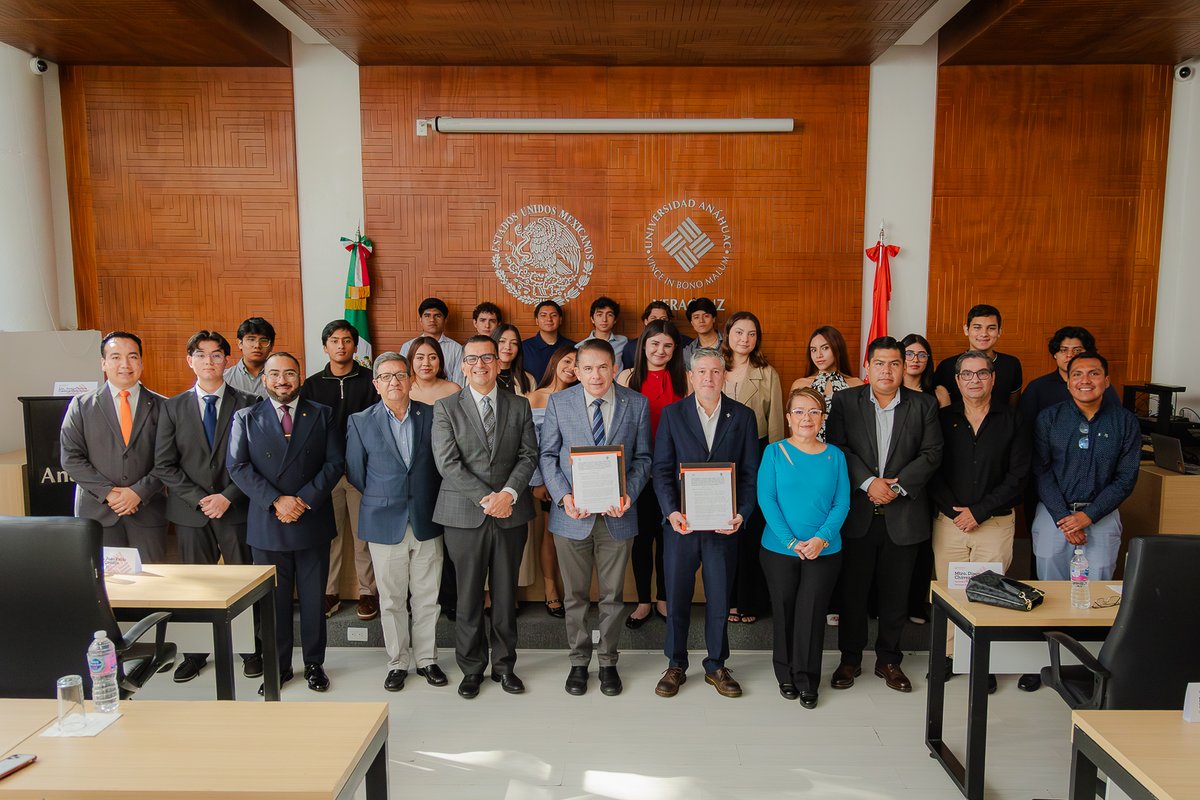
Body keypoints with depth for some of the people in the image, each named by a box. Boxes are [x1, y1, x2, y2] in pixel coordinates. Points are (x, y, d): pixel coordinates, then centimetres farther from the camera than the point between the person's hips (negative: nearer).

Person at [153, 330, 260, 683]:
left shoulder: (247, 405, 2)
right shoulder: (173, 407, 7)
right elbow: (164, 465, 3)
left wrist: (227, 496, -11)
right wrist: (199, 498, -8)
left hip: (236, 509, -1)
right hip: (191, 512, 2)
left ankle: (252, 651, 19)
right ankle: (195, 653, 23)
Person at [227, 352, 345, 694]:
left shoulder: (322, 415, 5)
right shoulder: (246, 418, 5)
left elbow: (335, 462, -2)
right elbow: (238, 466, -4)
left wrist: (304, 499, -13)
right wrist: (275, 501, -15)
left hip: (313, 522, 0)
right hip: (266, 524, 0)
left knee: (314, 598, 9)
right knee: (273, 599, 8)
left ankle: (314, 663, 24)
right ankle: (279, 666, 23)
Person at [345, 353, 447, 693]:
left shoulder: (431, 415, 0)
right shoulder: (360, 422, -1)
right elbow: (355, 473, 6)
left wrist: (429, 499, 6)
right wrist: (382, 499, 9)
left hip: (426, 522, 1)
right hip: (385, 524, -1)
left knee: (427, 598, 9)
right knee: (391, 600, 9)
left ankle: (426, 659, 25)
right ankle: (398, 662, 24)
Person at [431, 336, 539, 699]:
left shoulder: (519, 406, 7)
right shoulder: (446, 408, 0)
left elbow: (529, 455, 1)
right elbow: (447, 463, -8)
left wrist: (509, 493, -15)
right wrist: (485, 498, -15)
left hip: (511, 514, 2)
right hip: (465, 516, -2)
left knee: (506, 593, 10)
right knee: (469, 596, 7)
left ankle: (504, 665, 25)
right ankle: (472, 668, 22)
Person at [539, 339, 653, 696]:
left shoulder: (636, 404, -1)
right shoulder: (558, 402, -2)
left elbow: (642, 458, 3)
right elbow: (548, 455, 1)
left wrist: (629, 494, -13)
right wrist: (563, 496, -13)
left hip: (616, 515, 0)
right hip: (572, 514, 0)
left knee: (612, 595, 13)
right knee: (575, 595, 13)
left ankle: (608, 662, 31)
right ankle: (579, 661, 31)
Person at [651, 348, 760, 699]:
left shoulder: (743, 416, 3)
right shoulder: (672, 414, 2)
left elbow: (750, 472, 2)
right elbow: (661, 469, -1)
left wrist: (742, 513, -11)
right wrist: (671, 511, -14)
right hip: (681, 522, 0)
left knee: (720, 598, 10)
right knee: (677, 597, 8)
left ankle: (716, 666, 27)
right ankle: (676, 666, 25)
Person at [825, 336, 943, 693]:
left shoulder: (924, 405, 4)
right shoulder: (845, 401, 1)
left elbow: (932, 453, -1)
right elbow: (838, 448, -6)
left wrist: (899, 486, -13)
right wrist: (868, 482, -17)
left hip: (903, 514, 1)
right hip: (857, 513, -1)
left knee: (896, 593, 10)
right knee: (852, 590, 8)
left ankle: (888, 659, 27)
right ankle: (850, 658, 23)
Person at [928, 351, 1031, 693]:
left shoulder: (1012, 420, 1)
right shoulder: (943, 418, 4)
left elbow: (1017, 476, -3)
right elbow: (932, 471, 2)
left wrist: (979, 511, -10)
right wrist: (955, 511, -9)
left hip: (995, 522, -1)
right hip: (948, 520, 1)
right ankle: (949, 655, 18)